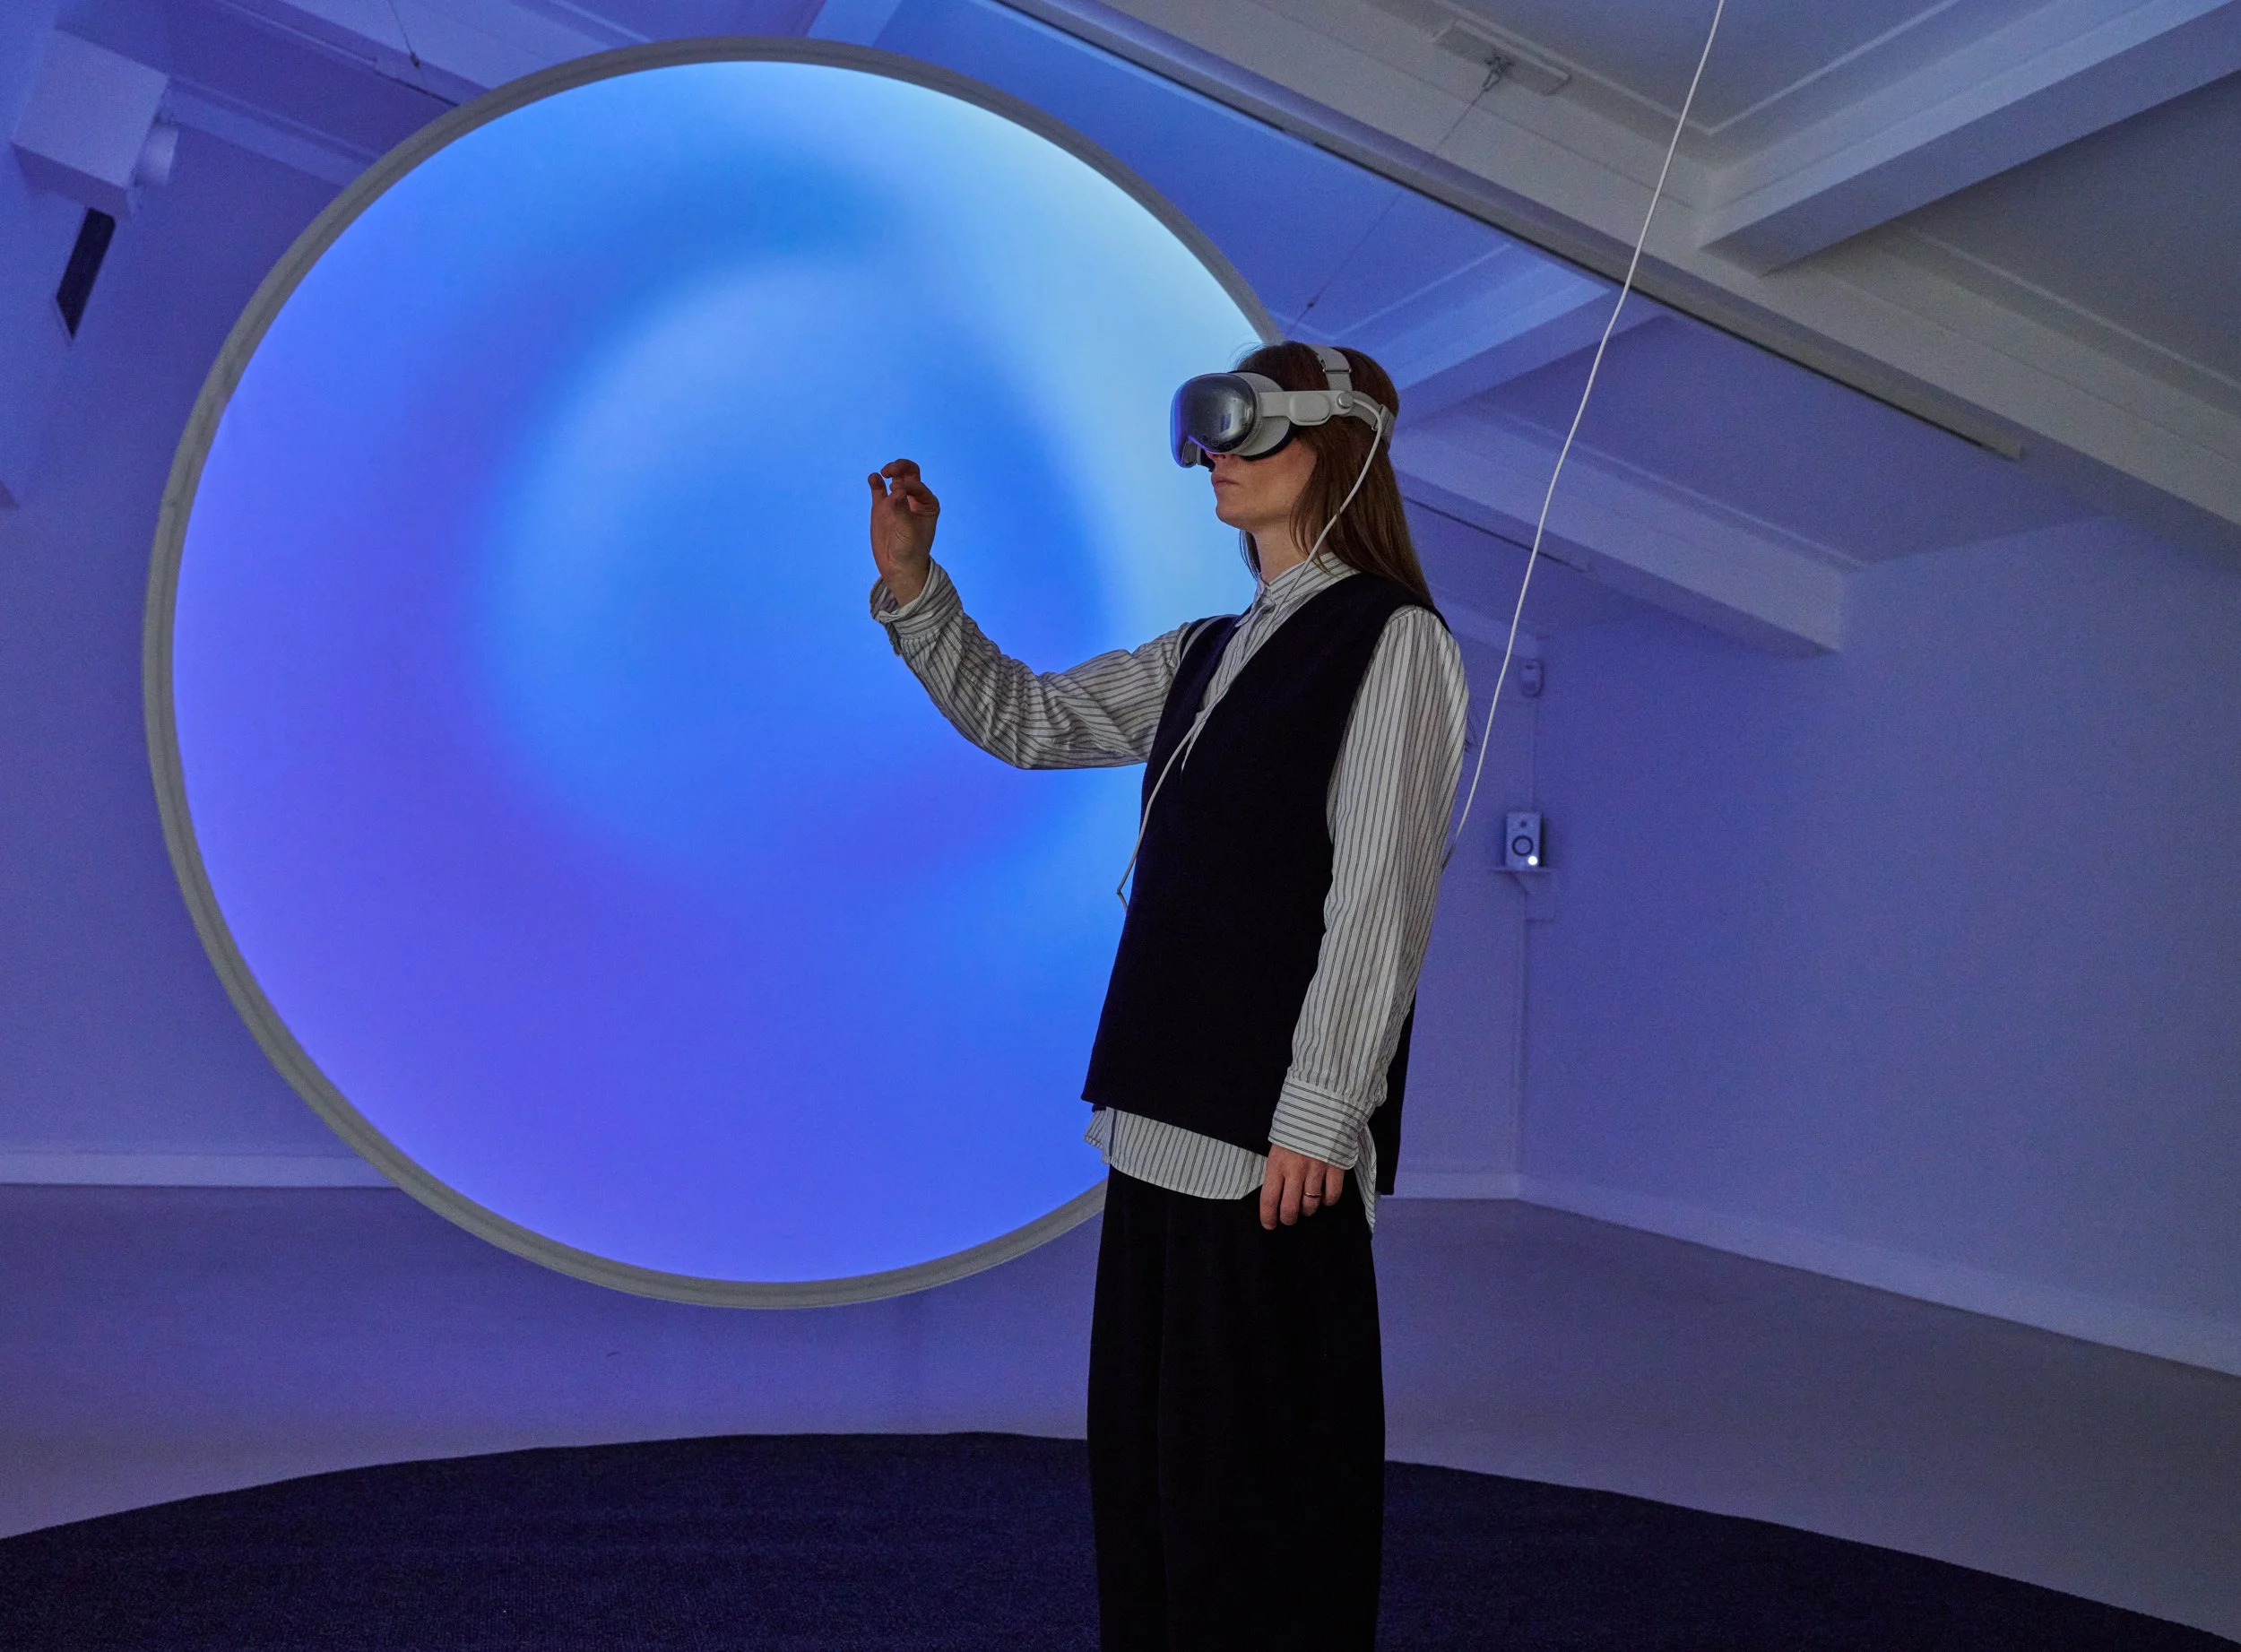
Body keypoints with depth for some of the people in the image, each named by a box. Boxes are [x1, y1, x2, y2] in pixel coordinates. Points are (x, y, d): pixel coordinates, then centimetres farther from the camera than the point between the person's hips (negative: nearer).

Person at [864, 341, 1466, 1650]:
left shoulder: (1391, 641, -5)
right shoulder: (1206, 655, 17)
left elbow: (1379, 899, -13)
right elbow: (1024, 719, 22)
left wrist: (1318, 1117, -16)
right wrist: (914, 584, 12)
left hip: (1276, 1138, -7)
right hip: (1166, 1120, 8)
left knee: (1257, 1471, 3)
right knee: (1148, 1453, 16)